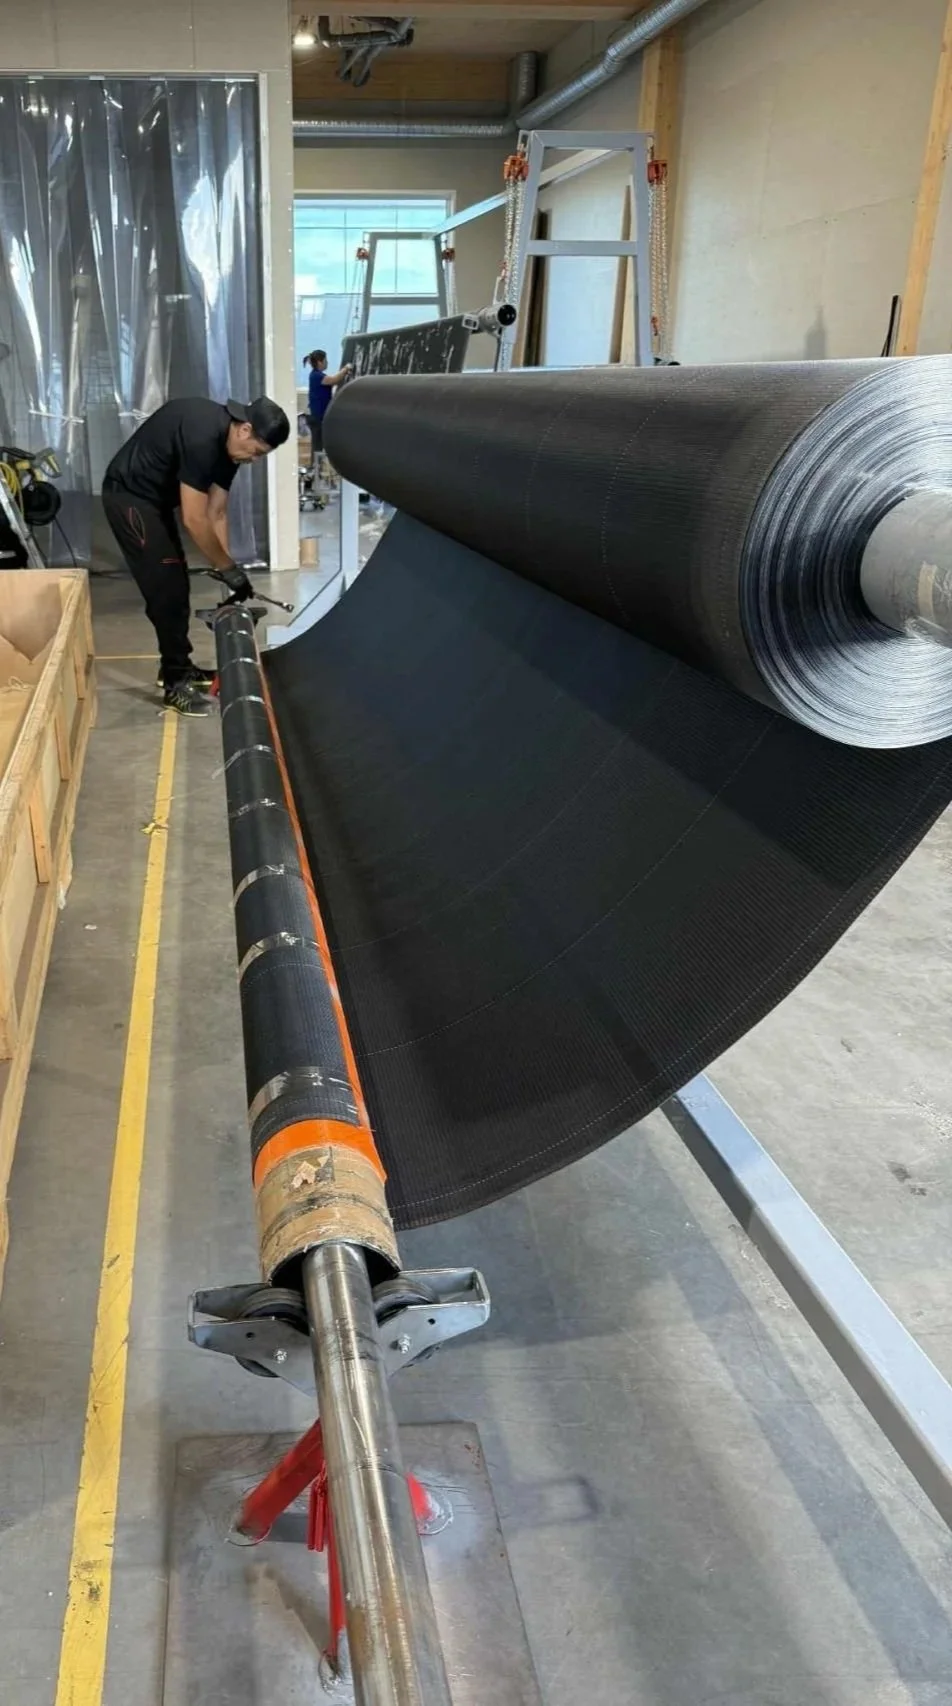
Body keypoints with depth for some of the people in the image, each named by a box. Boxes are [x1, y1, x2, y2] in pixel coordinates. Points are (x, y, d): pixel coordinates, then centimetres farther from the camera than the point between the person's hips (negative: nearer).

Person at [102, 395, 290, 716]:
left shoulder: (228, 444, 0)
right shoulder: (202, 436, -29)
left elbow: (217, 514, 6)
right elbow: (195, 520, -27)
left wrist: (226, 567, 2)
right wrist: (229, 569, -19)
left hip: (154, 496, 10)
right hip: (128, 496, -10)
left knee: (177, 584, 14)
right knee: (165, 588, -11)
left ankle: (177, 667, 26)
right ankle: (174, 683, -5)